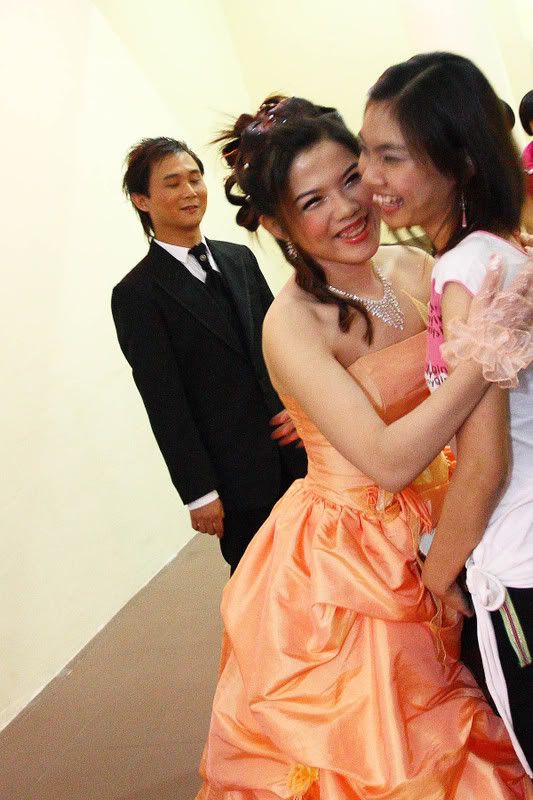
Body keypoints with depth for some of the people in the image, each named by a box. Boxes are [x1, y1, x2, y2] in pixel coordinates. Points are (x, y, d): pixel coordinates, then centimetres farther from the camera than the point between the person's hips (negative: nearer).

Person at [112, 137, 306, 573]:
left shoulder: (240, 258, 8)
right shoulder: (136, 294, -11)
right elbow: (164, 404, -12)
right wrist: (199, 492, -12)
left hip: (291, 451, 5)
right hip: (235, 472, -5)